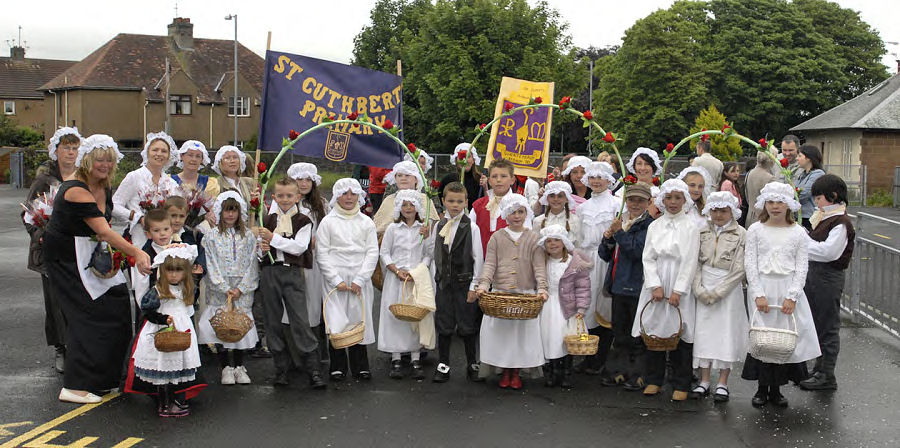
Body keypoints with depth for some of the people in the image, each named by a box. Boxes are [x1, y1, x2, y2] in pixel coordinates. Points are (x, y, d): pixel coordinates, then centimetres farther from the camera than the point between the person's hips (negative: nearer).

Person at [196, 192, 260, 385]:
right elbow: (212, 266, -3)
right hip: (219, 292, -1)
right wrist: (226, 289, -11)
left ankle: (239, 366, 14)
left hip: (243, 293, 1)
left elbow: (251, 265, 3)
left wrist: (240, 289, -7)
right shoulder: (211, 237, 3)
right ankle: (226, 367, 8)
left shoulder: (248, 236, 7)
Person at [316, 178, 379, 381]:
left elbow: (372, 252, 5)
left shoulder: (366, 222, 10)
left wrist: (359, 280, -6)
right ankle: (338, 367, 3)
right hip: (335, 278, -2)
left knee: (360, 319, 1)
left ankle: (360, 366, 11)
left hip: (360, 279, 2)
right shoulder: (328, 222, 4)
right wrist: (336, 280, -8)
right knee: (336, 321, -6)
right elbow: (322, 254, 0)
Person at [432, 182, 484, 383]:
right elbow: (436, 257, 10)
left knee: (467, 325, 3)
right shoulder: (439, 227, 6)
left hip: (464, 283, -3)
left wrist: (474, 286, -8)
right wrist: (435, 283, 7)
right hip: (444, 282, 3)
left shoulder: (472, 227, -6)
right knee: (444, 325, 7)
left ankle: (472, 365, 17)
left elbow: (478, 258, -5)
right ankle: (443, 366, 16)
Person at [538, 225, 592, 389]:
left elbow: (583, 288, -6)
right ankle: (551, 373, 15)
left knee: (566, 342, 0)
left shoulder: (576, 263, -6)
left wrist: (581, 308, -12)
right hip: (546, 308, 3)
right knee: (548, 340, 3)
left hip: (566, 309, -3)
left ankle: (566, 374, 14)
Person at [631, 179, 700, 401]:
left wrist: (678, 290, -12)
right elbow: (648, 258, 5)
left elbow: (690, 261, -6)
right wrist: (655, 286, -7)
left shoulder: (691, 225, 0)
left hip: (680, 285, -3)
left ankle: (681, 384, 7)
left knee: (679, 332, -2)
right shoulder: (654, 226, 10)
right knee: (653, 329, 3)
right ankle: (654, 379, 16)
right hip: (656, 284, 3)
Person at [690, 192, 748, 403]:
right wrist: (700, 290, -8)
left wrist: (717, 292, -12)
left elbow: (739, 270, -9)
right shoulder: (702, 232, 7)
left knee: (726, 332, -1)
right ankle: (704, 381, 11)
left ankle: (722, 383, 7)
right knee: (703, 331, 3)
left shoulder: (741, 235, -4)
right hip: (703, 289, 3)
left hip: (728, 289, -3)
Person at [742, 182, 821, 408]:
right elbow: (750, 264, -2)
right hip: (762, 289, -1)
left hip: (788, 290, 1)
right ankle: (762, 388, 11)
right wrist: (758, 295, -11)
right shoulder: (755, 230, 2)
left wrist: (792, 297, -9)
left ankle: (776, 388, 14)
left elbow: (802, 267, 1)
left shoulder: (798, 233, 4)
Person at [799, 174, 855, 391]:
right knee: (817, 325, 16)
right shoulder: (824, 218, 13)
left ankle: (827, 376, 6)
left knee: (827, 326, -2)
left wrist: (804, 239, -17)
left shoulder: (841, 223, -16)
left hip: (828, 278, -10)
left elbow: (828, 251, -25)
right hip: (815, 275, 10)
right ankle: (820, 369, 26)